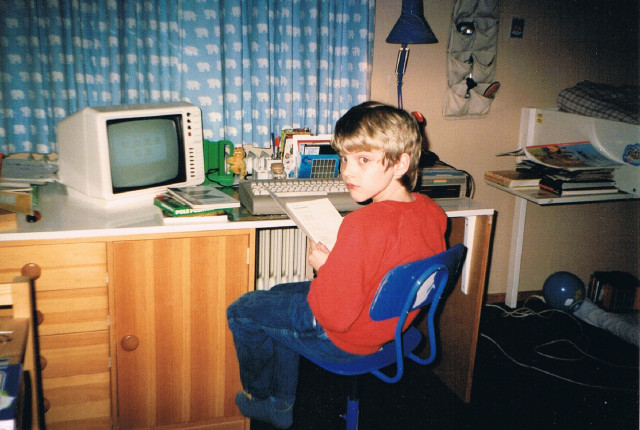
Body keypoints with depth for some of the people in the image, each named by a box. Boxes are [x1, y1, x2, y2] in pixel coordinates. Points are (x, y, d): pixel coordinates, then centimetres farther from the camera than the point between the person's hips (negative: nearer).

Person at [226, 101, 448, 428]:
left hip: (342, 338, -8)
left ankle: (259, 396, 39)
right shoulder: (432, 211, -11)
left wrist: (323, 266, -14)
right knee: (281, 294, 29)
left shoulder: (363, 225, -37)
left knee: (241, 311, 13)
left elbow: (336, 316, -31)